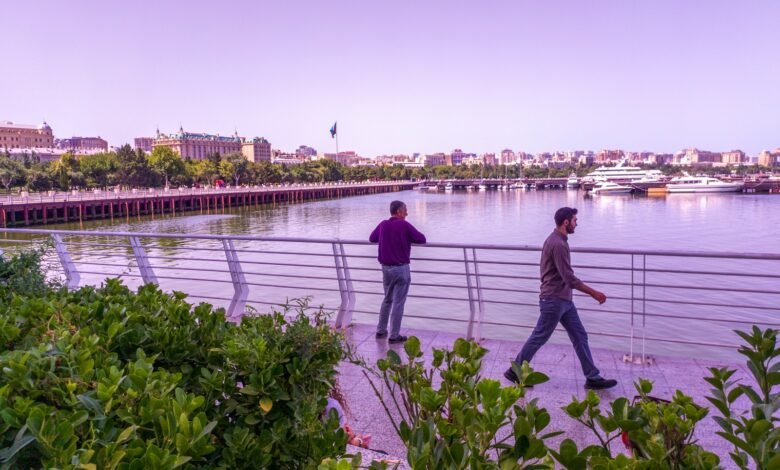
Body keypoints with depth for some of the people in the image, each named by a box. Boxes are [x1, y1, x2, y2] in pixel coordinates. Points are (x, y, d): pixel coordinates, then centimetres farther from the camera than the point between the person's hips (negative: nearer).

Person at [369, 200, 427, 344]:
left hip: (386, 267, 6)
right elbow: (422, 239, -7)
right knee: (398, 302, 2)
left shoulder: (383, 225, 2)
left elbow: (372, 238, 17)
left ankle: (381, 331, 26)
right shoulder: (404, 225, -13)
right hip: (401, 268, -6)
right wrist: (409, 238, 10)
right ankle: (394, 335, 6)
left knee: (387, 300, 21)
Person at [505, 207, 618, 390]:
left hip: (564, 300, 10)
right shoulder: (558, 244, -22)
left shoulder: (556, 240, 11)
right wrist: (594, 293, -17)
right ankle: (514, 371, 14)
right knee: (539, 338, 1)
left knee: (580, 336, 10)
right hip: (554, 301, -10)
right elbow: (569, 278, -24)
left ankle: (593, 378, 15)